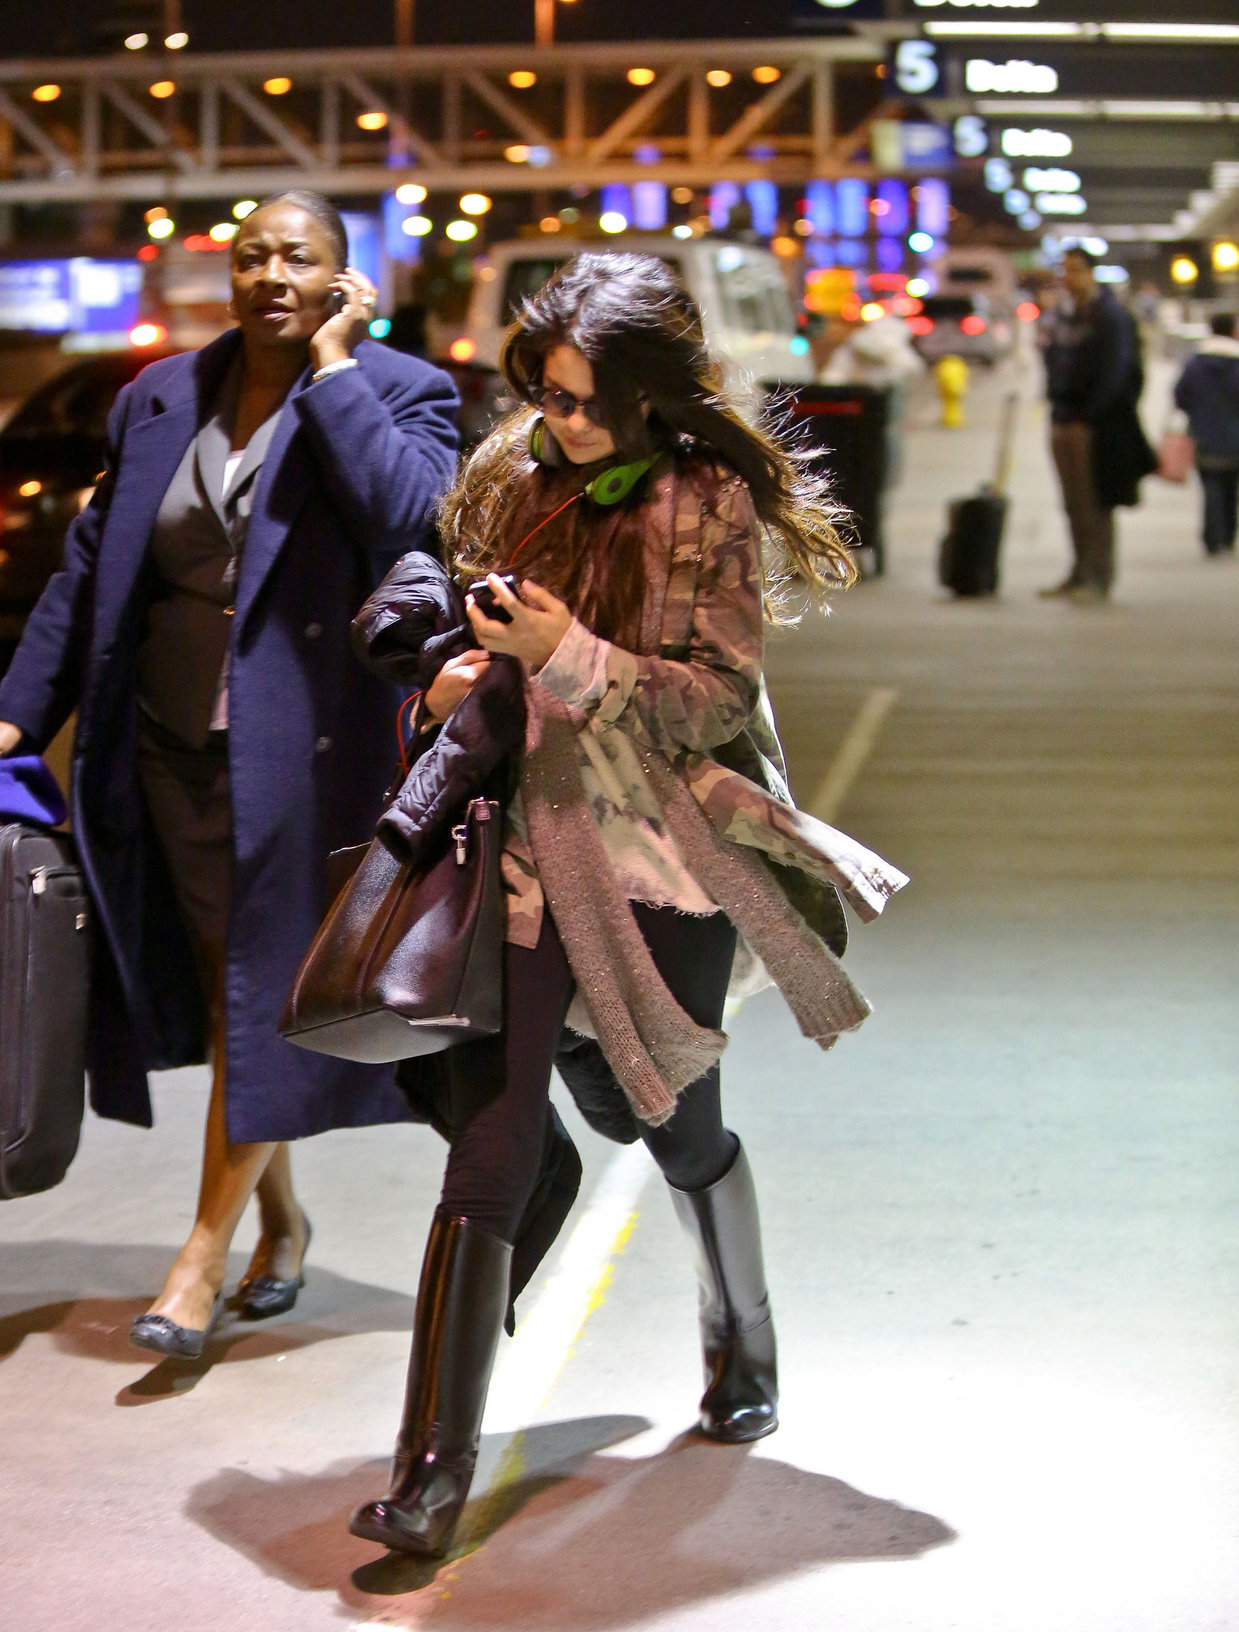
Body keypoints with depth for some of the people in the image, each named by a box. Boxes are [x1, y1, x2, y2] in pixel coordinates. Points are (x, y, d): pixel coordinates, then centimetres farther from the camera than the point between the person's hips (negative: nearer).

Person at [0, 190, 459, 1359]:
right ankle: (280, 1221, 27)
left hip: (300, 750, -4)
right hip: (169, 746, 5)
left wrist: (333, 365, -16)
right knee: (220, 991, 11)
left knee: (261, 993, -3)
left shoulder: (397, 392, -2)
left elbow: (406, 517, -23)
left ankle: (206, 1250, 4)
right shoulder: (160, 400, 10)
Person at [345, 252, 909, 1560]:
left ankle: (742, 1349, 44)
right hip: (526, 843, 3)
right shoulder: (513, 478, 7)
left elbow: (718, 698, -13)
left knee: (679, 1129, 14)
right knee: (489, 1148, -6)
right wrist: (469, 675, 0)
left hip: (666, 858, -3)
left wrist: (570, 658, -23)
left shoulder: (708, 501, -8)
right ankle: (432, 1471, -7)